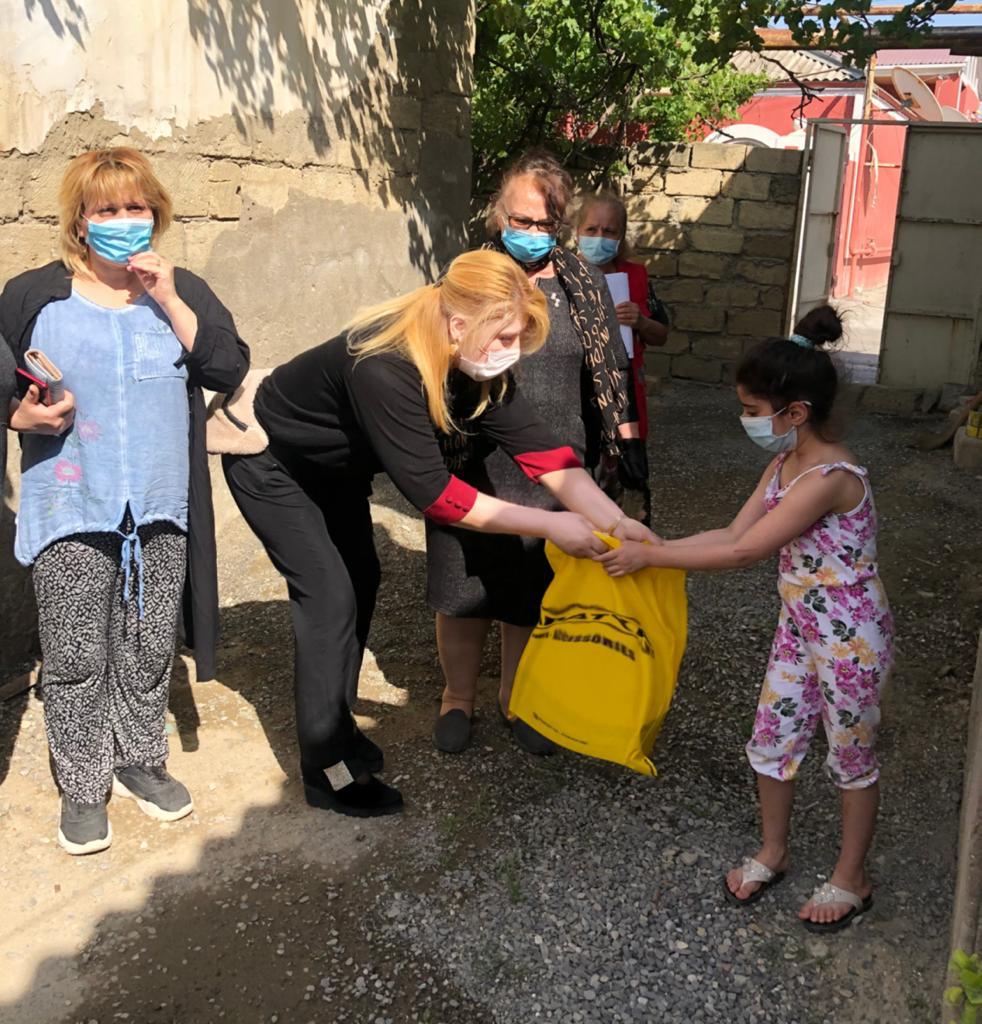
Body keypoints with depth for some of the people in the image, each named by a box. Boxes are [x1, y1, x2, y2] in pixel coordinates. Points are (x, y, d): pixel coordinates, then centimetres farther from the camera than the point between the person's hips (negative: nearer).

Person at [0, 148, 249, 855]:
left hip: (161, 506, 2)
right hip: (70, 509, -2)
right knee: (77, 657, 3)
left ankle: (141, 761, 31)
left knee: (149, 649, 12)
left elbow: (230, 370, -5)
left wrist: (168, 300, -11)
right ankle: (82, 788, 20)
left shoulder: (183, 291, 9)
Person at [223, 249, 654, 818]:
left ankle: (334, 724, 28)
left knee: (361, 580, 10)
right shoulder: (385, 369, -41)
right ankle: (330, 768, 1)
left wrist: (616, 522, -30)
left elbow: (539, 447, -20)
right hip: (270, 465, -8)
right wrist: (549, 526, -38)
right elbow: (432, 492, -41)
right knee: (330, 595, -10)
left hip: (334, 466, 8)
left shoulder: (477, 365, -17)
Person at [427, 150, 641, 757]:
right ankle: (458, 696, 30)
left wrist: (625, 442, 5)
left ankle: (516, 696, 33)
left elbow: (611, 371, 9)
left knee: (533, 592, 13)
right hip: (474, 469, -1)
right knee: (466, 589, 9)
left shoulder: (583, 284, 4)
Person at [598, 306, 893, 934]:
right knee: (771, 741, 17)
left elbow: (742, 554, -29)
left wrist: (648, 557, -22)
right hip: (799, 627, 8)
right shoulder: (786, 463, -1)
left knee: (852, 757, 13)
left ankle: (852, 880, 34)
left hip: (851, 639, -8)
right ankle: (773, 853, 40)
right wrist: (649, 545, -8)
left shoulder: (829, 478, -30)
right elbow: (734, 533, 1)